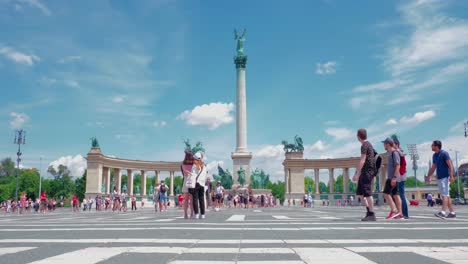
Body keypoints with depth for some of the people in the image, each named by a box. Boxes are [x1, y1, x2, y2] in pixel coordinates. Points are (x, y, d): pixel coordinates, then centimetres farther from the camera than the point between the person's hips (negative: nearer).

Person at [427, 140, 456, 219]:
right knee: (446, 195, 11)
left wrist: (451, 176, -23)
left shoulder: (444, 153, -9)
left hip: (445, 177, -8)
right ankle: (452, 212, 18)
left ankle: (443, 212, -21)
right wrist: (428, 176, 20)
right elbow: (433, 167, 22)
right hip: (439, 178, 8)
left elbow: (450, 165, -15)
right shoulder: (434, 155, 15)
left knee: (444, 194, -14)